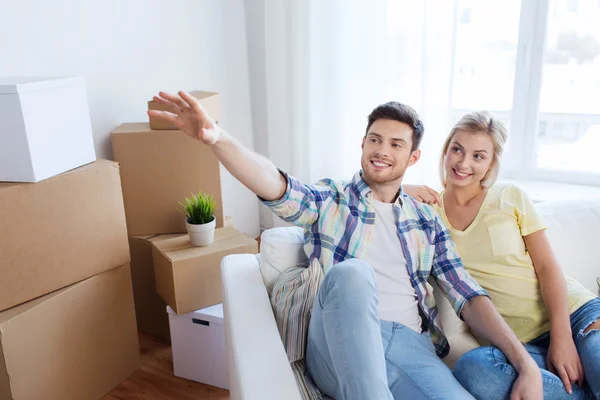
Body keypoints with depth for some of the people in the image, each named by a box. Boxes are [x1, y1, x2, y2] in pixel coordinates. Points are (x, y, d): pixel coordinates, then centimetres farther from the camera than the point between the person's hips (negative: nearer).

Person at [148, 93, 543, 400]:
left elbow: (468, 296, 12)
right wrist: (217, 138, -31)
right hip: (341, 345, -1)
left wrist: (526, 364, -3)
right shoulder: (330, 199, 10)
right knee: (351, 271, -34)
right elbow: (277, 187, -11)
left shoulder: (427, 220, 18)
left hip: (410, 344, 2)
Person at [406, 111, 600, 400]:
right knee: (471, 370, -33)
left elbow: (548, 267, -2)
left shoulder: (511, 198, 3)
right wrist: (401, 191, -10)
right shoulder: (429, 208, 6)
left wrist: (562, 337, -13)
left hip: (572, 312, -1)